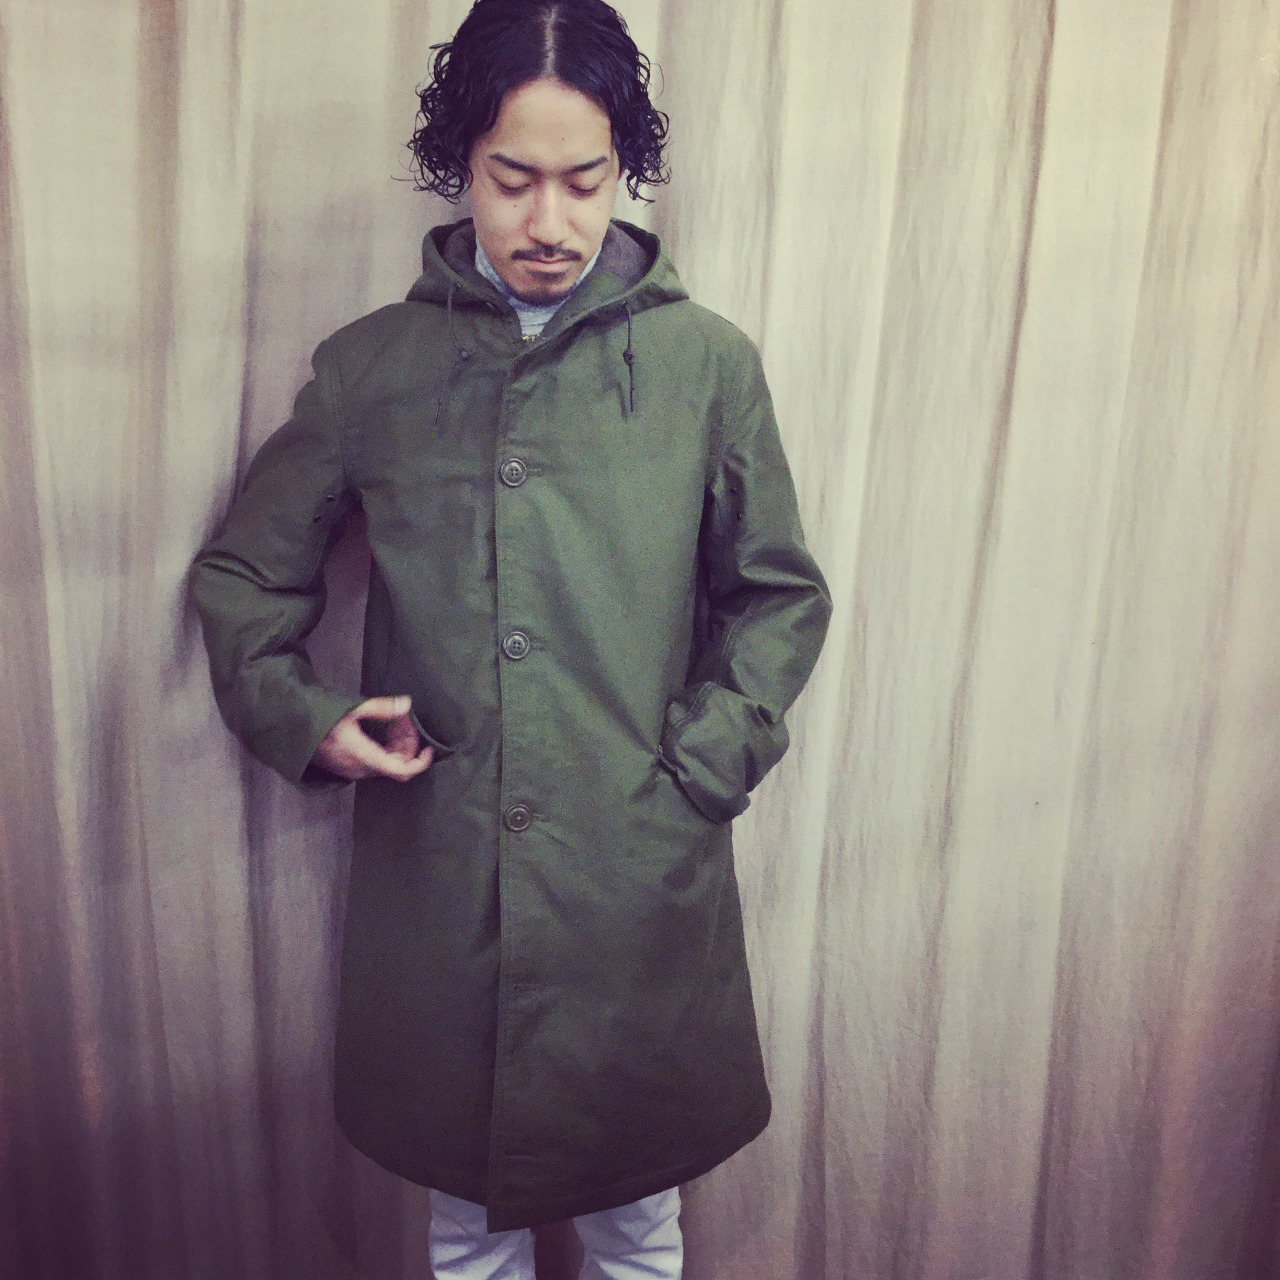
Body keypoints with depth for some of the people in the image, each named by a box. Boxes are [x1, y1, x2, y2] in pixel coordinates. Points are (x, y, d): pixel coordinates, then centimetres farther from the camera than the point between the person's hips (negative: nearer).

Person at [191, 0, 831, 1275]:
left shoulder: (707, 365, -2)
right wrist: (301, 718, -4)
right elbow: (241, 572, 10)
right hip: (434, 872, 1)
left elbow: (780, 595, 5)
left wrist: (699, 766, -5)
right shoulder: (369, 368, 0)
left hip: (640, 877, 0)